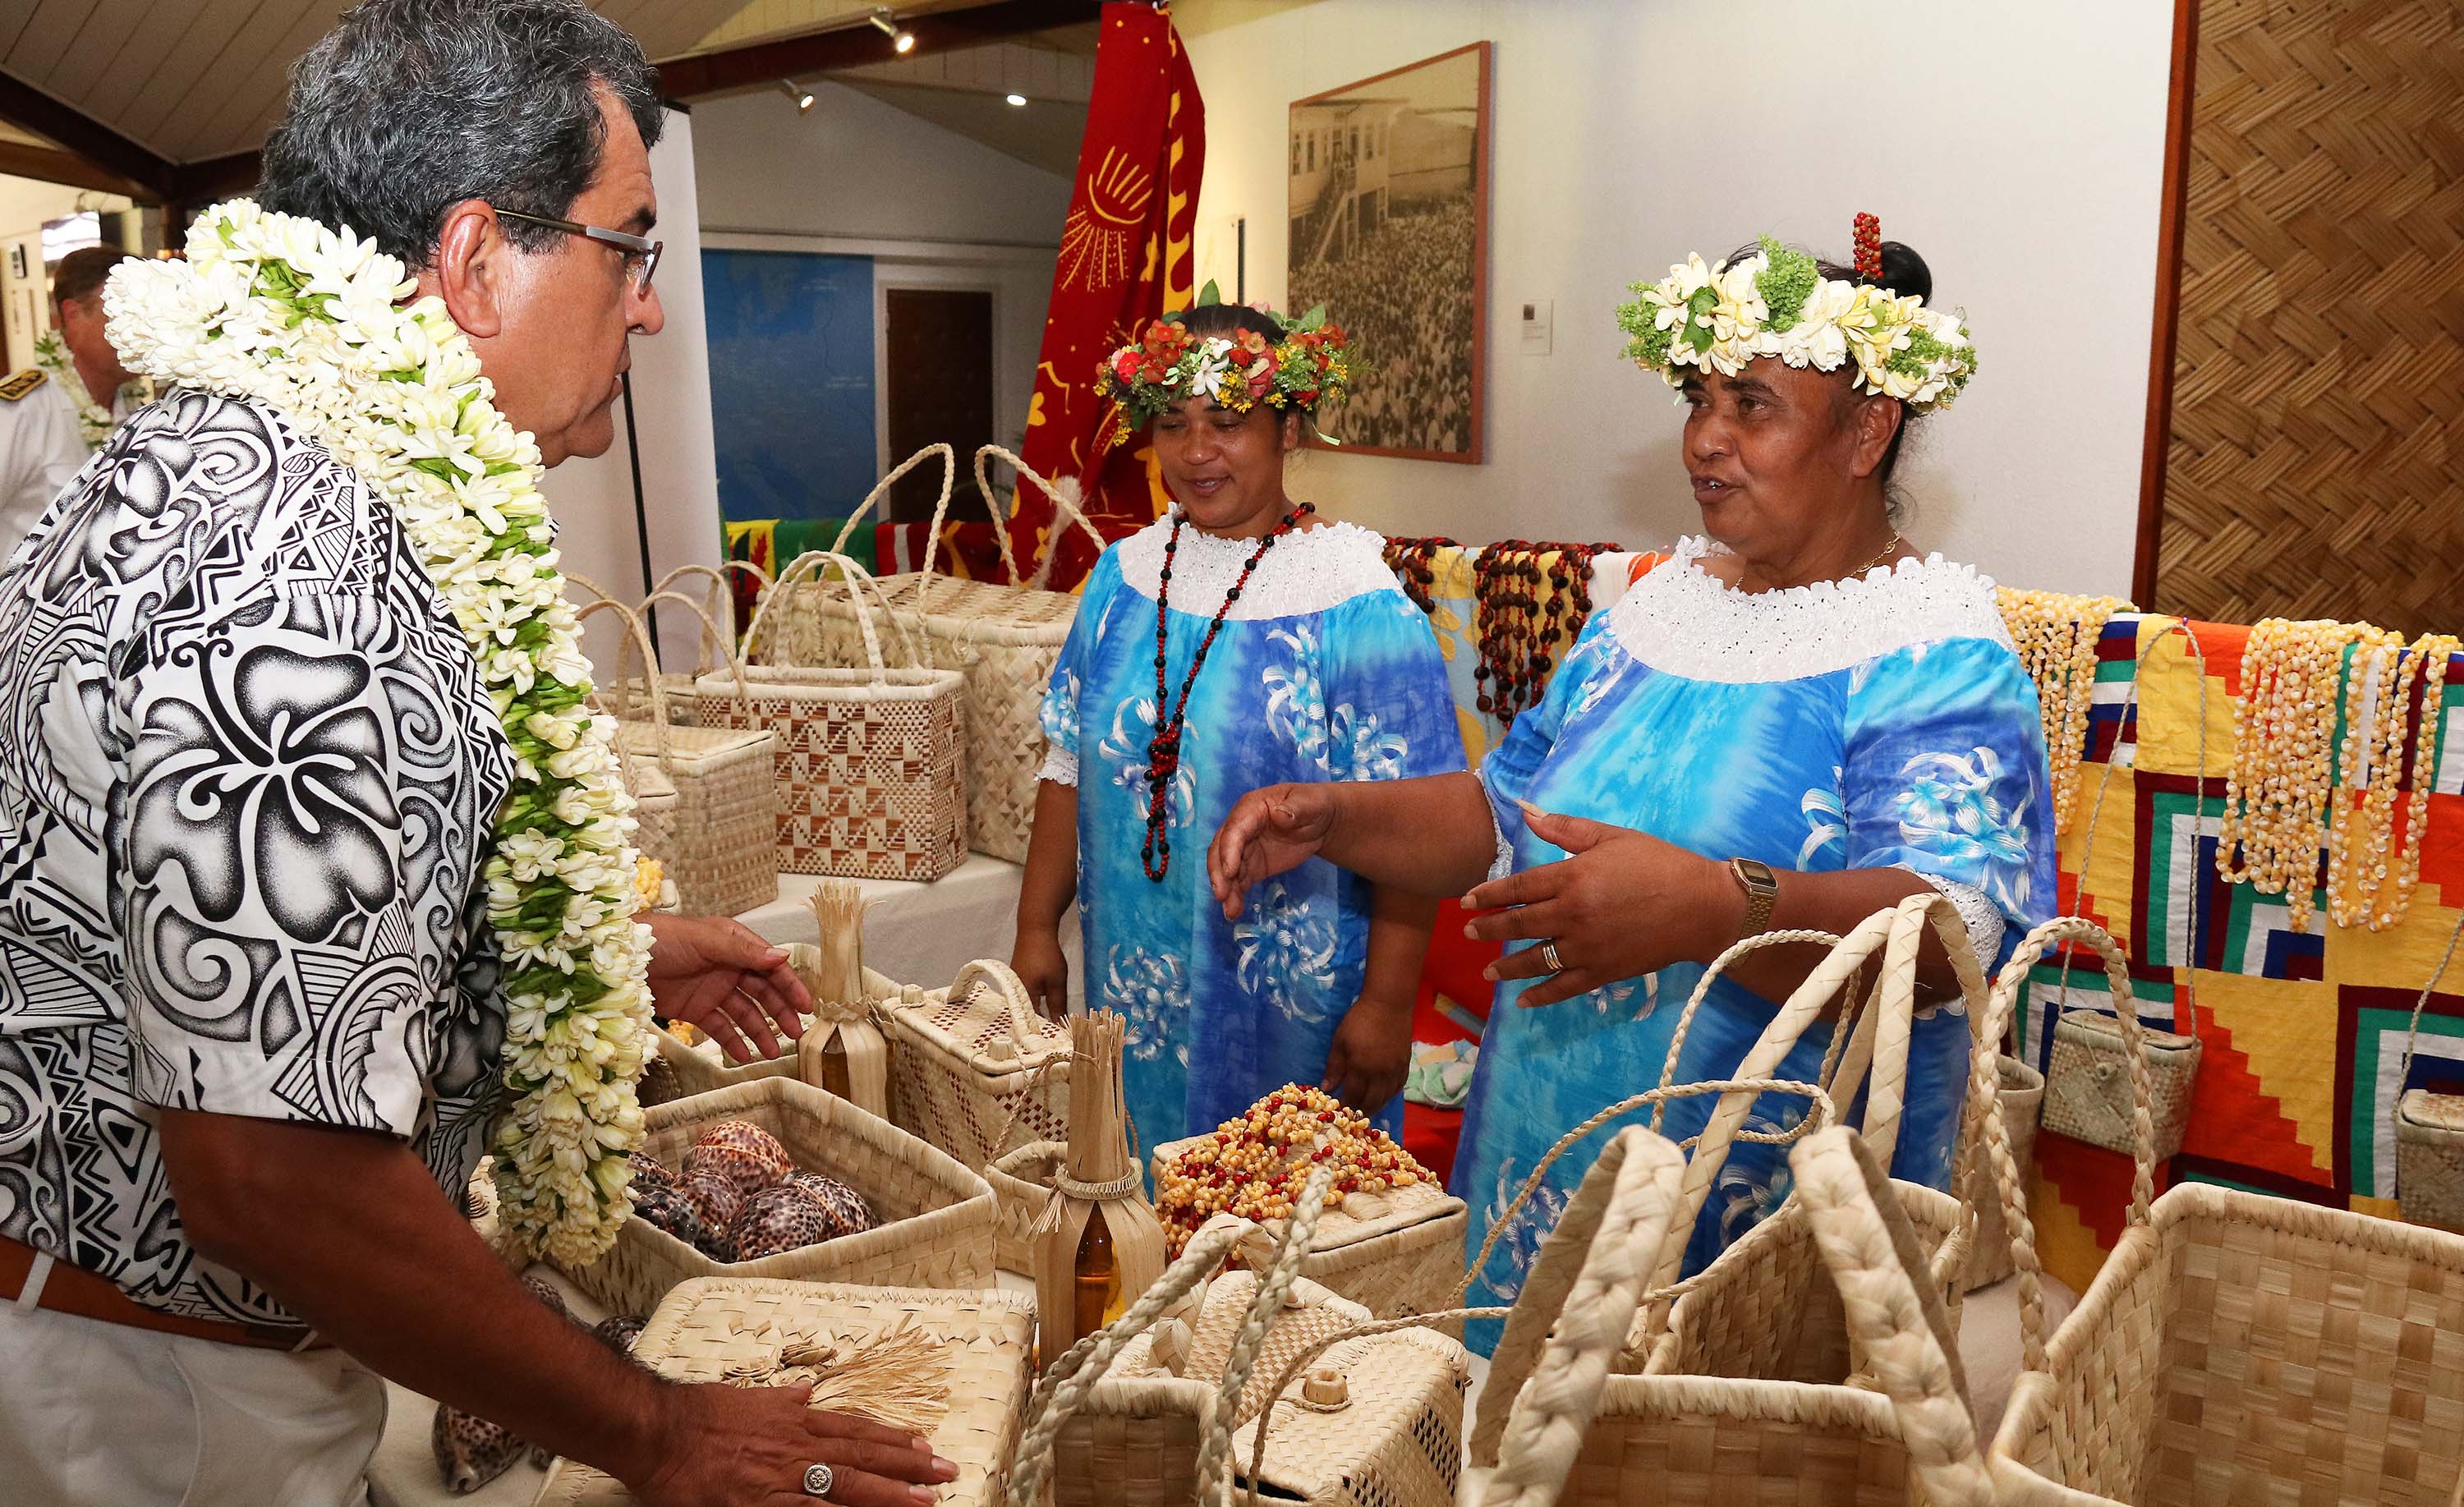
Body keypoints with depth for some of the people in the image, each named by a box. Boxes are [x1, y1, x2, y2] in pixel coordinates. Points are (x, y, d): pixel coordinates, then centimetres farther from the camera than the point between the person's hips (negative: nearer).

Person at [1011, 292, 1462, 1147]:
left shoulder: (1353, 600, -14)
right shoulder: (1125, 574, 4)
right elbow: (1070, 768, 10)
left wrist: (1386, 1004, -16)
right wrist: (1037, 928, 9)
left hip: (1288, 999, -5)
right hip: (1134, 983, 5)